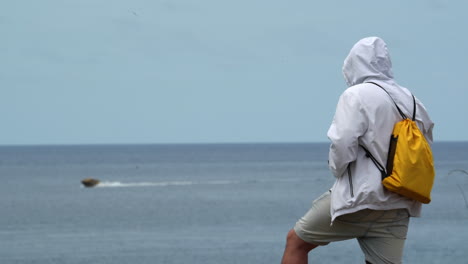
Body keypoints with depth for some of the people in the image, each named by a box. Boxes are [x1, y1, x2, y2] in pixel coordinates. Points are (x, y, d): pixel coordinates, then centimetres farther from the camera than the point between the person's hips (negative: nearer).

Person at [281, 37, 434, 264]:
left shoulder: (356, 96, -8)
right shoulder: (412, 103, 12)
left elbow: (342, 144, -17)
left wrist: (337, 169, 2)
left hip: (358, 197, -6)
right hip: (397, 209, 6)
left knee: (296, 241, 10)